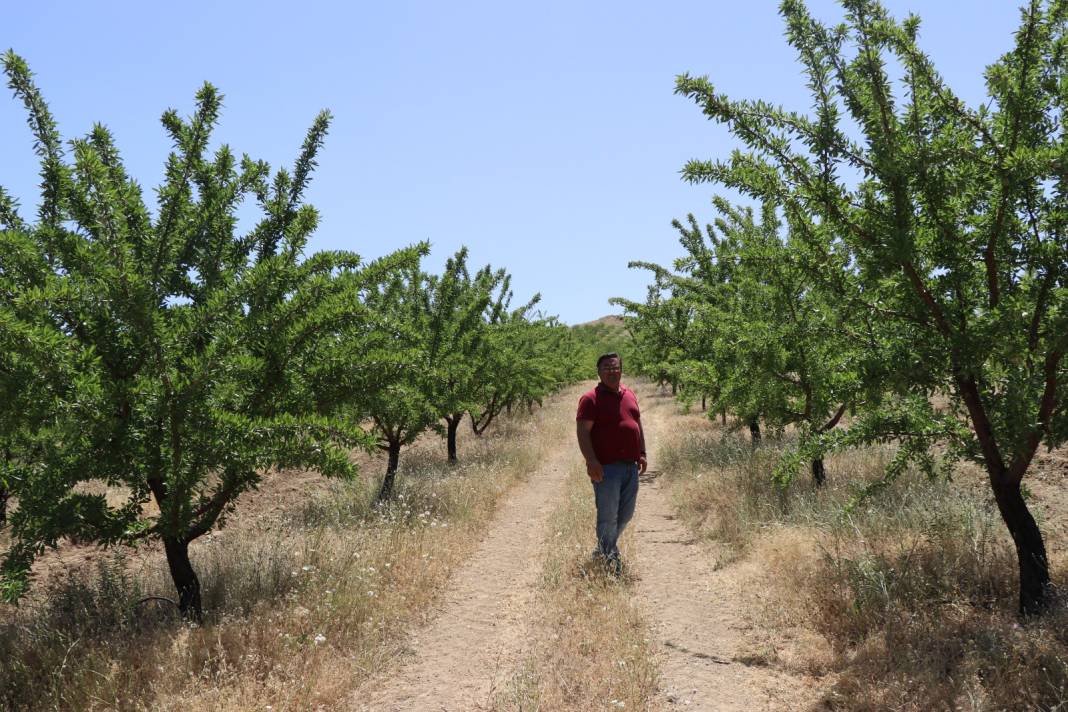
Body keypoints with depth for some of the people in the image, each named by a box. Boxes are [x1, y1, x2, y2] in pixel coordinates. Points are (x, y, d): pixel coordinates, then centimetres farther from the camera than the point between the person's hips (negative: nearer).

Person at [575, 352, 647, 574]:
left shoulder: (629, 395, 15)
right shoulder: (591, 399, -8)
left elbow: (638, 424, 22)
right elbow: (583, 432, -13)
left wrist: (642, 454, 15)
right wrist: (591, 462, -21)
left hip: (630, 466, 7)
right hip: (606, 468, -7)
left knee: (626, 514, 15)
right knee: (608, 516, -2)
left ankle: (606, 547, 34)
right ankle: (608, 557, 10)